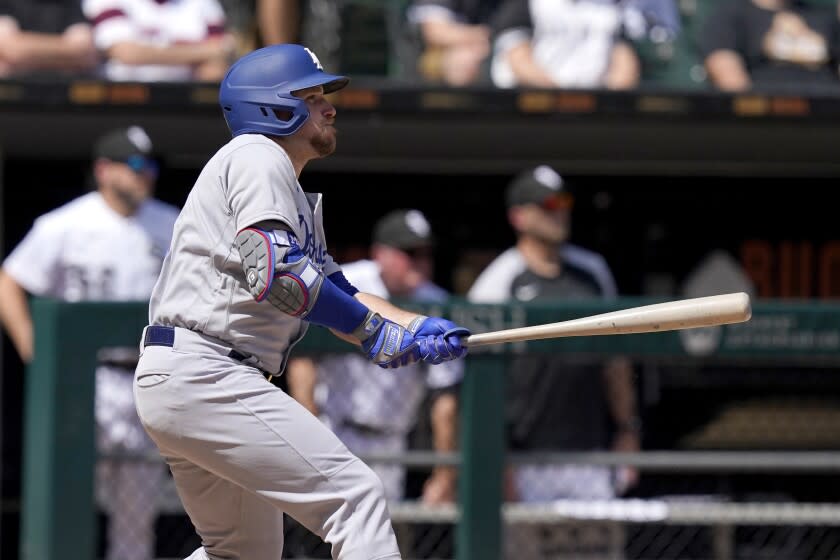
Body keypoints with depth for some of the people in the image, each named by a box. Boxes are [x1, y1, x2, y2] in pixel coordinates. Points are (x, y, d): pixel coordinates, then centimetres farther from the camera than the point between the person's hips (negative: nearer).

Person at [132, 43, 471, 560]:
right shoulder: (257, 157, -5)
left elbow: (334, 293, 22)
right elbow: (275, 272, -19)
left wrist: (418, 329, 6)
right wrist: (372, 331, -13)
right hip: (205, 377, -11)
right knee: (356, 494, -15)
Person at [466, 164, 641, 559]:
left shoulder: (593, 272, 12)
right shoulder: (497, 283, -3)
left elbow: (614, 357, 19)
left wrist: (626, 430, 13)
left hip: (590, 455, 4)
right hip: (527, 461, -4)